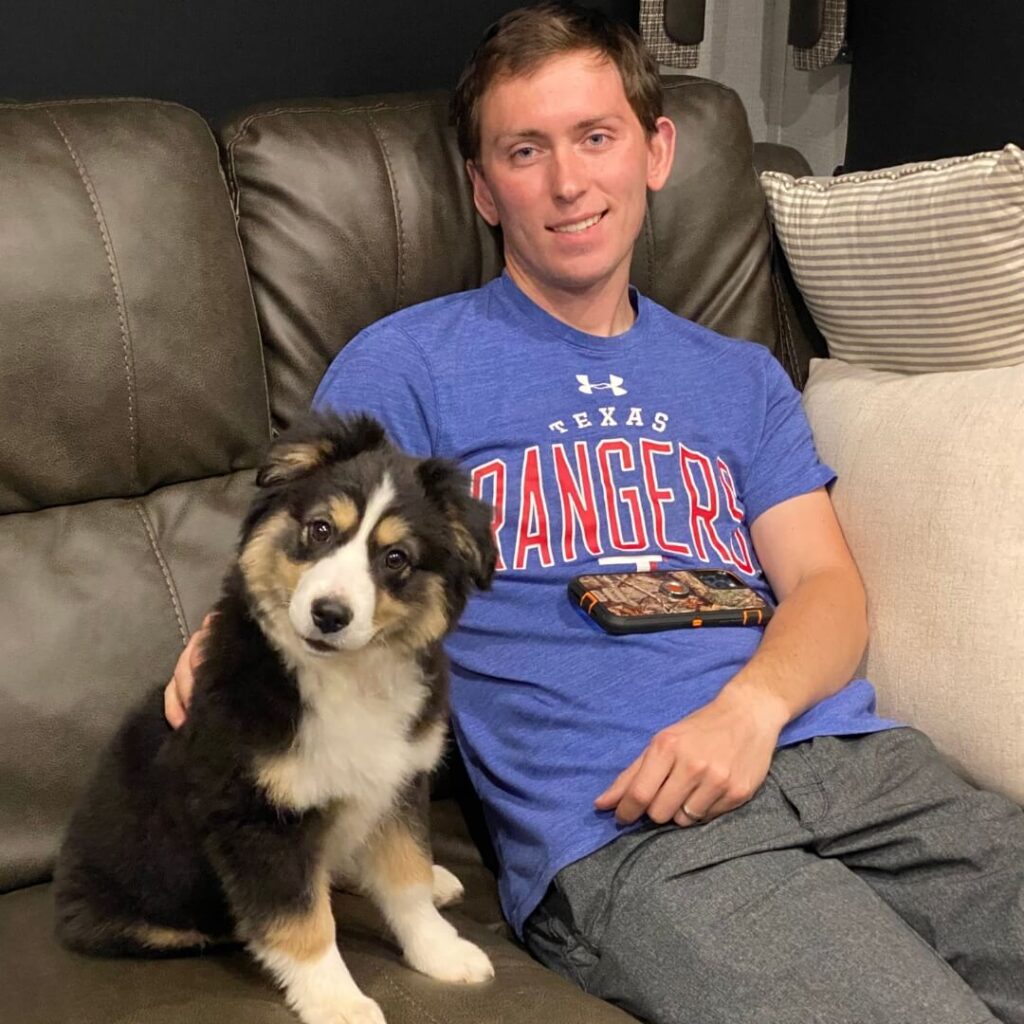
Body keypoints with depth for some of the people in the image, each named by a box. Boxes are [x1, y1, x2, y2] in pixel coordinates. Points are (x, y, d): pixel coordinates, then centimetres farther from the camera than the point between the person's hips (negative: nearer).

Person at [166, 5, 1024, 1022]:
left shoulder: (740, 377, 24)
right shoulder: (404, 365, 12)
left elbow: (826, 583, 13)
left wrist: (752, 705, -10)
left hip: (847, 754, 6)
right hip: (619, 830, -5)